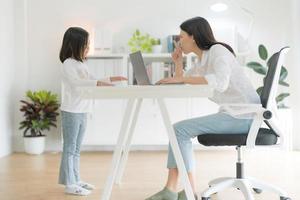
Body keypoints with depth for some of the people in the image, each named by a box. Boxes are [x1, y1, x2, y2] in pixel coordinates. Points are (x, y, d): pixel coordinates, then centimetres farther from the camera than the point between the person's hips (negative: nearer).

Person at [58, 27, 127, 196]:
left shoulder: (81, 63, 14)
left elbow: (92, 82, 21)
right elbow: (77, 83, -27)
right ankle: (69, 184, 4)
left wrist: (110, 79, 11)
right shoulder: (68, 64, -12)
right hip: (71, 112, -8)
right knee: (70, 148, -2)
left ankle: (76, 180, 22)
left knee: (76, 149, 14)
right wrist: (101, 83, -38)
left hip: (82, 112, 8)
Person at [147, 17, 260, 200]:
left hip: (243, 115, -10)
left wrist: (181, 78, -26)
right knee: (179, 129, 5)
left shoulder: (218, 50, -11)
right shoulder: (202, 61, 17)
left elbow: (220, 82, -31)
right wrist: (178, 62, 7)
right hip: (231, 114, 10)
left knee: (180, 130, -13)